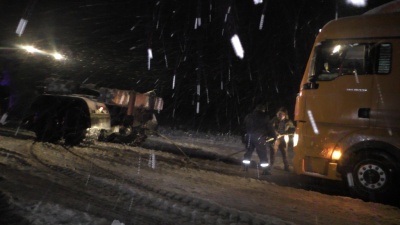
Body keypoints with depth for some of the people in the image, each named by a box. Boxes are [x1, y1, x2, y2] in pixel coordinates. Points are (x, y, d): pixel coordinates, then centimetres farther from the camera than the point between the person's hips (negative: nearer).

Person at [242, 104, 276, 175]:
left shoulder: (249, 116, 12)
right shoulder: (264, 116, -3)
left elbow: (245, 126, 16)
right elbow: (269, 127, 0)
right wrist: (274, 136, 9)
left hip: (249, 137, 5)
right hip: (259, 137, -5)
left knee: (248, 152, 17)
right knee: (263, 154, 0)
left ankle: (245, 167, 20)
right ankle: (265, 170, 1)